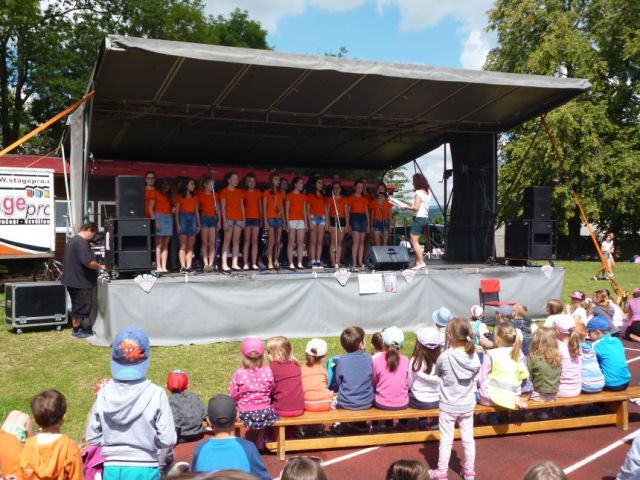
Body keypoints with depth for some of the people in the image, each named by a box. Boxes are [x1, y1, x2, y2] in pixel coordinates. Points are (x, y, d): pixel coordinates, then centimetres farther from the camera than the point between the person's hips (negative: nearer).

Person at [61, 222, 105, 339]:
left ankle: (77, 328, 27)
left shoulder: (72, 240, 16)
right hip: (80, 281, -11)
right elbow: (89, 262, -26)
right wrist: (100, 267, -9)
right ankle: (76, 331, 7)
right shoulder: (82, 242, -19)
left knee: (77, 306, 18)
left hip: (72, 280, 11)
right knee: (81, 307, -1)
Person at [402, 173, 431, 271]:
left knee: (414, 241, -6)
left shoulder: (418, 193, -13)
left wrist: (407, 207, -2)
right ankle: (418, 262, 12)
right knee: (416, 241, 14)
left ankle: (421, 262, -12)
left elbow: (416, 208, -18)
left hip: (419, 218, -9)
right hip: (426, 218, 9)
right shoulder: (428, 192, 11)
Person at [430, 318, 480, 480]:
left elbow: (437, 373, -2)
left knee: (446, 440, 8)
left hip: (448, 406, -3)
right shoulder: (474, 356, -10)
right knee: (468, 439, 15)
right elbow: (476, 375, 4)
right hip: (468, 406, 3)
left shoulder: (445, 356, -20)